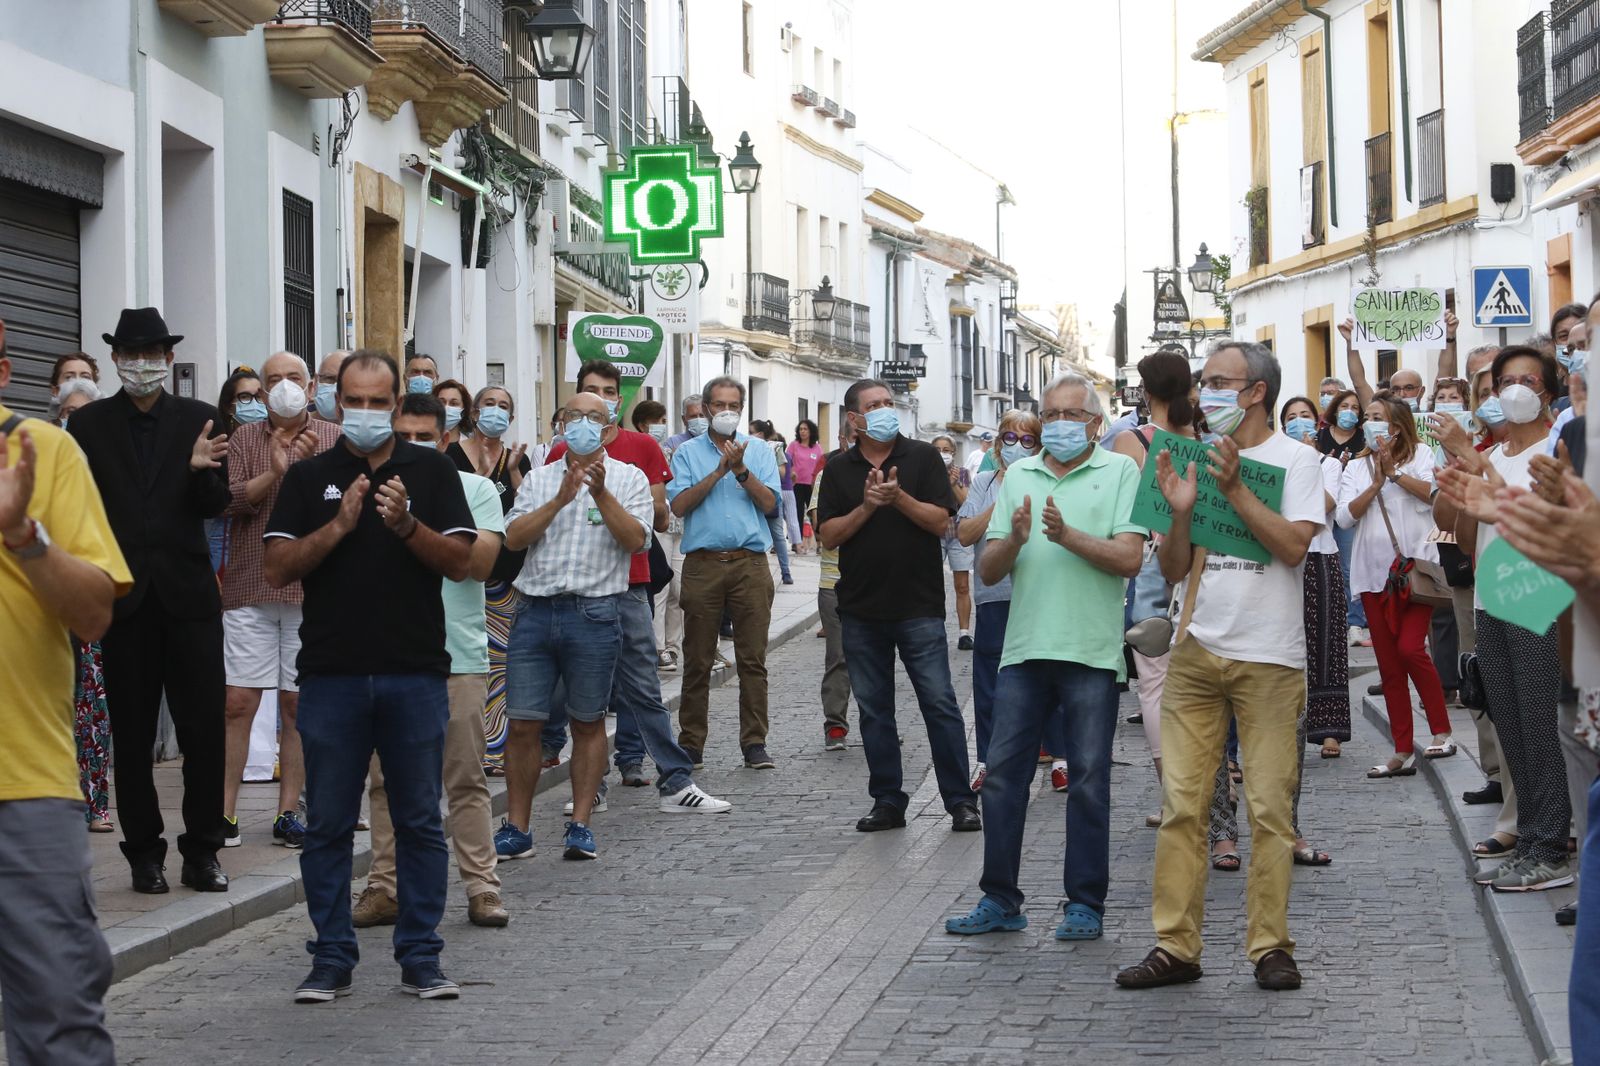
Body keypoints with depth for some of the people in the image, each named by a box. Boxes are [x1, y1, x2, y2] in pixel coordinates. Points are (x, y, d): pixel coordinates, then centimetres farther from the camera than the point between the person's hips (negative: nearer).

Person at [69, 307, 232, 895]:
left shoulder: (199, 420, 5)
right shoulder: (89, 423, 4)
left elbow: (216, 504, 1)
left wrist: (200, 469, -19)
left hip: (187, 592, 0)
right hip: (125, 597, 0)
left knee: (204, 731, 0)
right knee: (132, 735, 7)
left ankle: (202, 851, 9)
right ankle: (144, 853, 15)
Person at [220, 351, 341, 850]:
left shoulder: (334, 439, 9)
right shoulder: (244, 440, 10)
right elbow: (227, 501, -3)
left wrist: (315, 466, -16)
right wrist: (273, 474, -15)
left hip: (310, 589, 0)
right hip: (249, 588, 0)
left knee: (298, 704, 3)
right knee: (237, 702, -3)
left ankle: (288, 813, 9)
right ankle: (225, 813, 3)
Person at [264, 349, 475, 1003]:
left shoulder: (431, 471, 7)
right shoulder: (308, 477, 9)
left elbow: (460, 561, -1)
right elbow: (276, 569, 0)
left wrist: (406, 524, -16)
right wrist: (339, 525, -12)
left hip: (416, 674, 0)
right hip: (331, 675, 1)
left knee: (420, 821, 4)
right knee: (328, 824, 4)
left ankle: (420, 956, 12)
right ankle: (332, 958, 13)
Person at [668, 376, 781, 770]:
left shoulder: (759, 451, 11)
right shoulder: (688, 452, 8)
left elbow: (769, 503, 0)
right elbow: (678, 504, -5)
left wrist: (741, 471, -12)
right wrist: (718, 472, -10)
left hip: (750, 563, 1)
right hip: (703, 563, -1)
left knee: (753, 659, 0)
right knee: (697, 660, 3)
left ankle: (754, 743, 5)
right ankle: (691, 744, 10)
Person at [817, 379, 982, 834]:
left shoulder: (923, 458, 2)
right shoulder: (839, 469, 8)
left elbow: (941, 521, -5)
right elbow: (828, 535, 2)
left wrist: (898, 497, -18)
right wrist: (866, 508, -12)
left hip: (919, 606, -3)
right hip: (861, 609, 3)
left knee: (940, 704, -5)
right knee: (874, 710, 8)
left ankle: (961, 802, 0)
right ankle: (887, 801, 16)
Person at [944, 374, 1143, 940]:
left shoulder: (1120, 472, 3)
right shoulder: (1018, 476, 13)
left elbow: (1129, 558, -9)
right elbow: (989, 570, 9)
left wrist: (1068, 535, -19)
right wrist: (1015, 539, -11)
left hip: (1091, 651, -4)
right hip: (1024, 646, 4)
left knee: (1089, 779, 1)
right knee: (1003, 772, 3)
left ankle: (1085, 903, 9)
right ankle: (1000, 899, 13)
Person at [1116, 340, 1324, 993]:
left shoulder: (1295, 461, 2)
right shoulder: (1194, 460, 13)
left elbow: (1293, 546, -13)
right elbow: (1173, 570, 11)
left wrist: (1233, 487, -14)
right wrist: (1180, 512, -7)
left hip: (1268, 660, -4)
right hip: (1197, 652, 4)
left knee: (1270, 807, -2)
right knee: (1181, 804, 1)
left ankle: (1270, 945, 7)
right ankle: (1175, 946, 6)